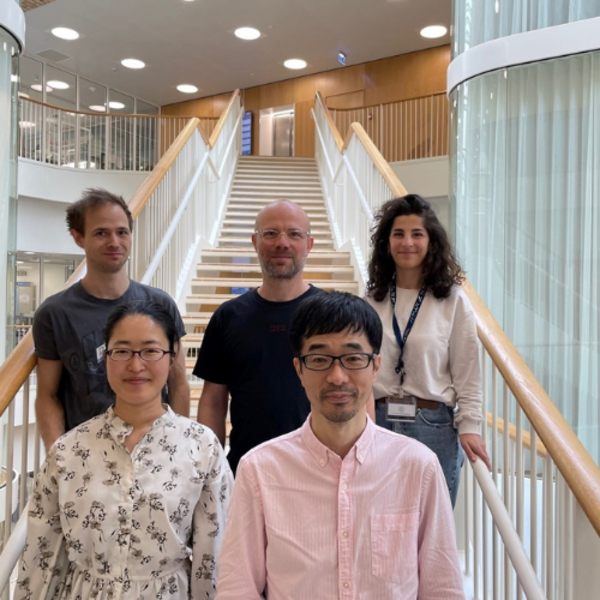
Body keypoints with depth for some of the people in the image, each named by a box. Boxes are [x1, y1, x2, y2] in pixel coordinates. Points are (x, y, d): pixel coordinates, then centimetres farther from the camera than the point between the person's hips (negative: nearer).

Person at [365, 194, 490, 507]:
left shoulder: (453, 301, -4)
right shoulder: (372, 300, 4)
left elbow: (467, 374, -1)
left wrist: (469, 427, -5)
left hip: (434, 426, -2)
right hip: (378, 421, 2)